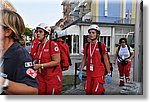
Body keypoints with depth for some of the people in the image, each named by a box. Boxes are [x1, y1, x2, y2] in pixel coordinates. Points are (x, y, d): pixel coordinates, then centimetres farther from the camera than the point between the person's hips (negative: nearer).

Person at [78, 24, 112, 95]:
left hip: (99, 73, -4)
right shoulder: (86, 46, 6)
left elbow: (105, 60, -3)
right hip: (89, 73, 5)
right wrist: (80, 71, 7)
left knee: (97, 92, -6)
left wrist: (109, 74, -2)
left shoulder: (101, 45, -7)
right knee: (88, 92, 10)